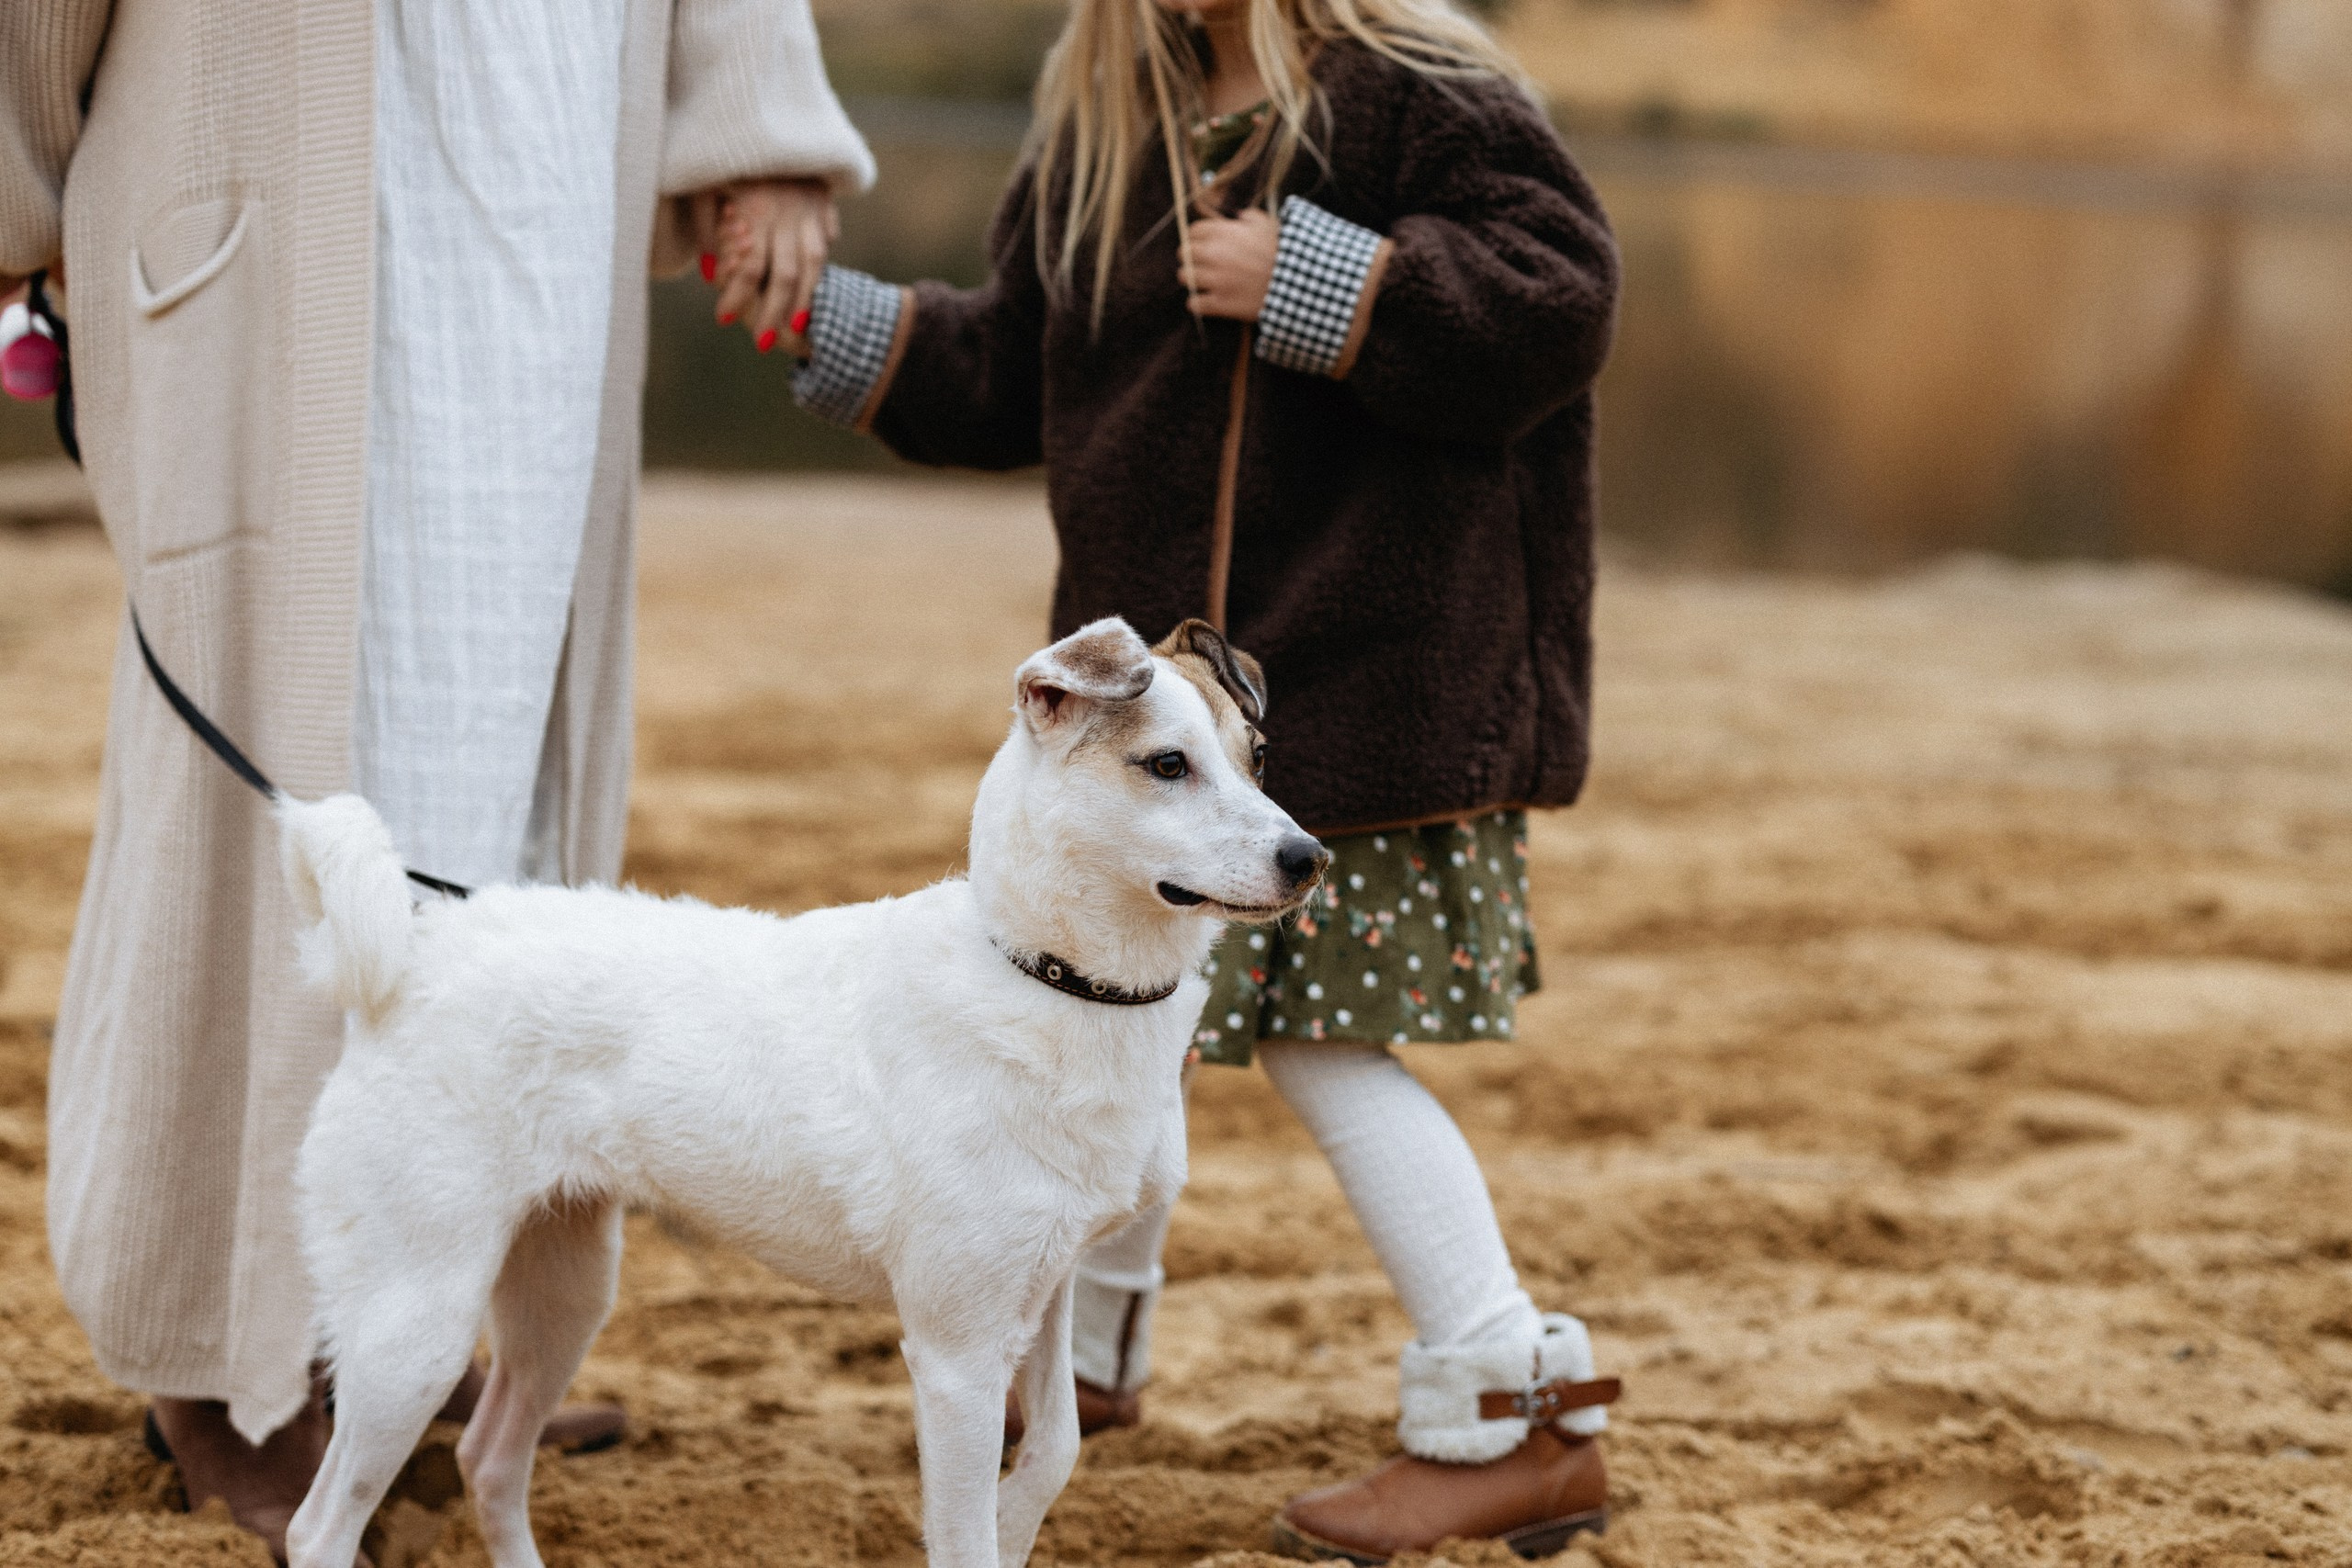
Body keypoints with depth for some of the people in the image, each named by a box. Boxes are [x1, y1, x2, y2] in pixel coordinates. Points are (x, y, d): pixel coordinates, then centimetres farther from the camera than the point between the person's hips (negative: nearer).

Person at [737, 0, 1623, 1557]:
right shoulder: (1103, 133, 10)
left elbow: (1560, 297, -22)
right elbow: (1006, 375, 18)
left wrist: (1320, 287, -24)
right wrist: (825, 319, 9)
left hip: (1378, 695, -8)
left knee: (1327, 1044, -8)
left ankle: (1517, 1417, 0)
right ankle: (1089, 1342, 39)